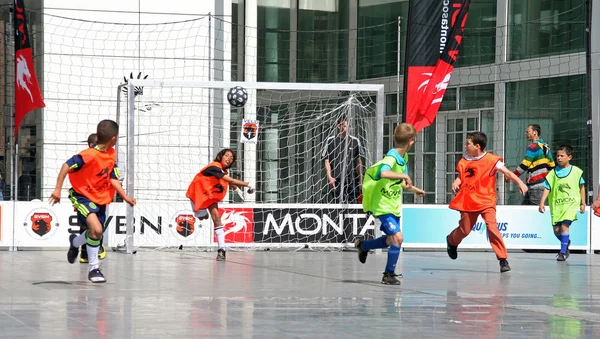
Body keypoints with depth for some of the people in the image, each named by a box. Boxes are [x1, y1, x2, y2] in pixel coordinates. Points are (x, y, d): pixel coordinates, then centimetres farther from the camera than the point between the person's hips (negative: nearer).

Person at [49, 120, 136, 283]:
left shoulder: (112, 155, 0)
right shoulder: (89, 155, -24)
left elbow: (113, 178, 5)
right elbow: (67, 165, -20)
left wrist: (125, 197, -5)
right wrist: (58, 189, -22)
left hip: (100, 199, 8)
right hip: (83, 196, -8)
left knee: (97, 232, 16)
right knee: (97, 229, -25)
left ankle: (75, 242, 49)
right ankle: (94, 268, -10)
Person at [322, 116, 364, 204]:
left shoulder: (355, 141, 9)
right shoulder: (330, 141, 4)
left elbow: (359, 161, 14)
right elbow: (326, 160, 3)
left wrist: (360, 180, 12)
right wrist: (329, 176, -10)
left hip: (351, 181, 1)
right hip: (335, 181, -1)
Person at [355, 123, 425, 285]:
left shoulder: (404, 158, 7)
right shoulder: (391, 158, -23)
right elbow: (384, 173, -48)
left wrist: (415, 189, 33)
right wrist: (404, 176, -42)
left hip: (394, 205, 9)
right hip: (383, 205, -9)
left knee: (391, 240, 18)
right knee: (397, 237, -18)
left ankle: (363, 245, 43)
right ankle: (389, 274, -4)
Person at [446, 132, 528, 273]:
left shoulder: (491, 159, -7)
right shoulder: (464, 161, 7)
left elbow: (507, 172, -11)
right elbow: (461, 177, 13)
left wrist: (520, 182, -26)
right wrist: (455, 183, -10)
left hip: (486, 201, -3)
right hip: (468, 202, 4)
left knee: (492, 227, -20)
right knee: (464, 230, 12)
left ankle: (503, 259, -14)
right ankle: (451, 241, 47)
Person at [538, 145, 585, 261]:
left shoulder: (576, 171, 1)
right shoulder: (553, 172, 4)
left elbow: (582, 187, 9)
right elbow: (547, 188, 2)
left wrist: (583, 203, 7)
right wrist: (542, 203, -8)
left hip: (571, 204, -3)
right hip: (556, 205, 3)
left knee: (564, 226, -17)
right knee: (556, 230, 4)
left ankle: (563, 252, -8)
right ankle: (566, 243, 35)